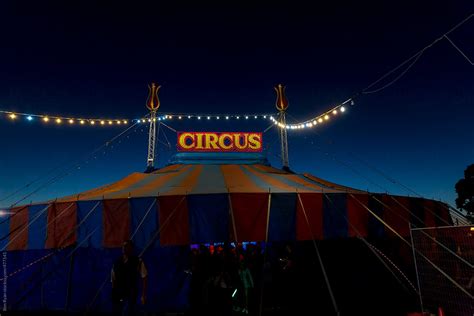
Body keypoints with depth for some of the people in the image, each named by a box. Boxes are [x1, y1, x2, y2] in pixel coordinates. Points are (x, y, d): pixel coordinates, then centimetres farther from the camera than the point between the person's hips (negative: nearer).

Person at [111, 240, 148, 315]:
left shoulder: (138, 262, -3)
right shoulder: (117, 262, 7)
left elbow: (144, 278, -4)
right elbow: (113, 279, 15)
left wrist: (143, 295, -9)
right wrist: (113, 293, 13)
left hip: (130, 295, -4)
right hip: (117, 295, 5)